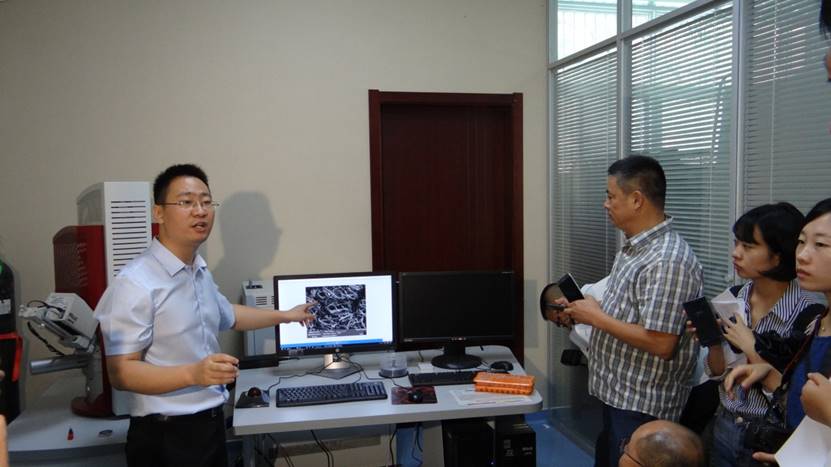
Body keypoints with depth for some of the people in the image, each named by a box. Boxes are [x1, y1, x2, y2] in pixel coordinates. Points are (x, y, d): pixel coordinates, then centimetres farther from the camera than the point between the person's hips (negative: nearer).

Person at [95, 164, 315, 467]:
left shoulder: (201, 272, 8)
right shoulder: (136, 283, -20)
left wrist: (283, 317, 32)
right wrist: (193, 374, -34)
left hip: (211, 424, 8)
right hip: (166, 436, -8)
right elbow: (121, 372, -22)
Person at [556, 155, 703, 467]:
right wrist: (582, 311, 2)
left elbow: (661, 343, -28)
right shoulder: (634, 246, 8)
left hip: (642, 407, -10)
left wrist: (597, 318, -20)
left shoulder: (668, 260, -25)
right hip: (617, 394, 10)